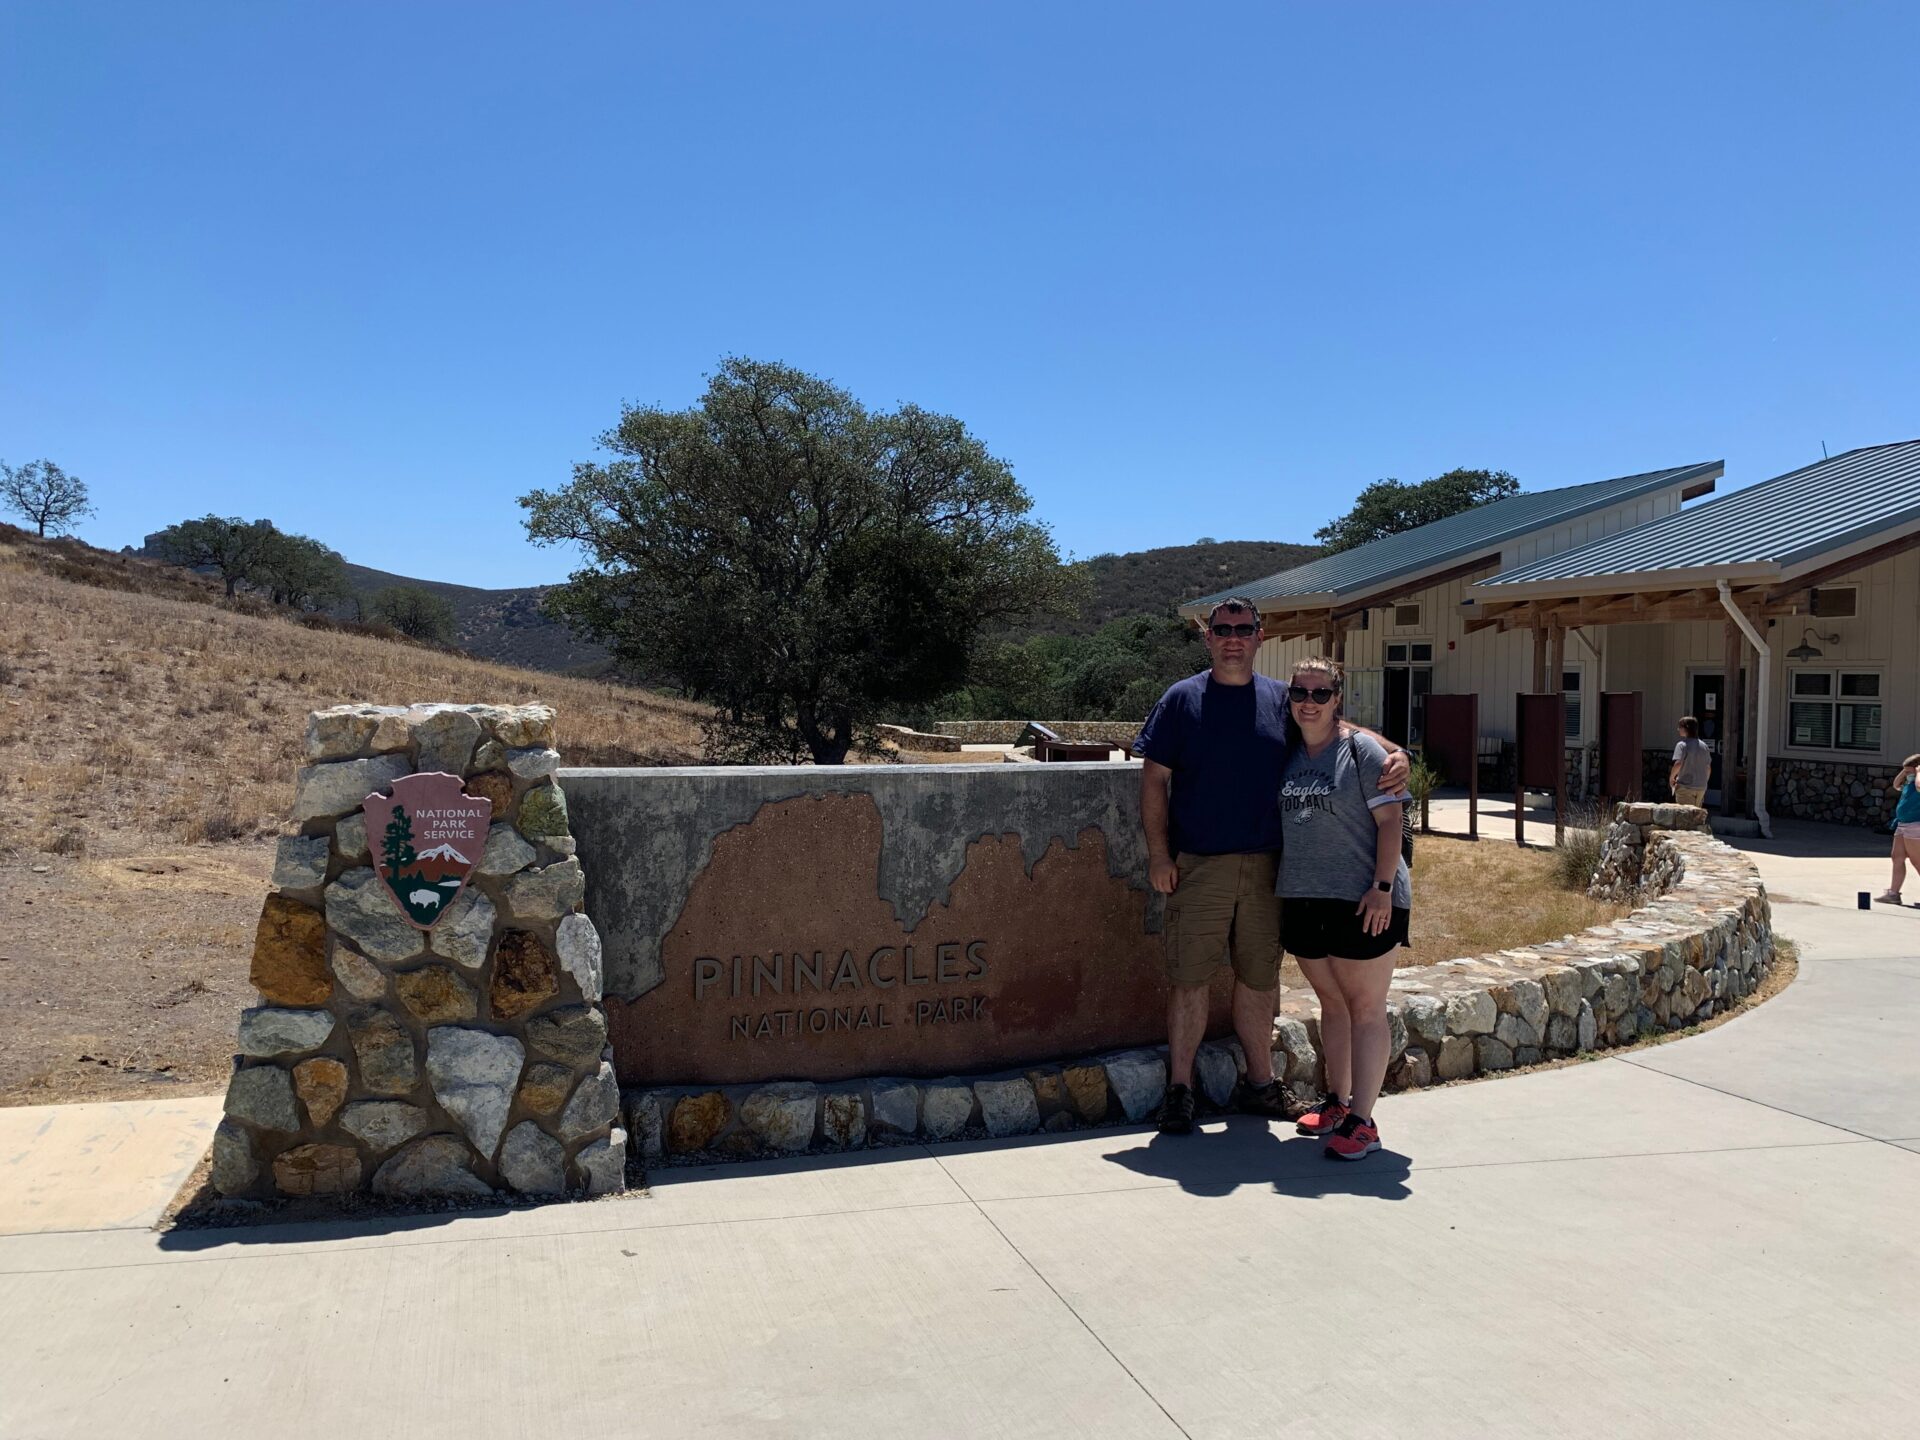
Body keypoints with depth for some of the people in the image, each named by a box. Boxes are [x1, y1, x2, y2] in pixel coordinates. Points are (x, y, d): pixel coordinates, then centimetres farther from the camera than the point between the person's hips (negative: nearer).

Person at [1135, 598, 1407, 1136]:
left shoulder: (1282, 700, 9)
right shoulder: (1182, 699, 2)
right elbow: (1154, 778, 1)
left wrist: (1394, 753, -6)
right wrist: (1158, 853, -6)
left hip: (1266, 868, 3)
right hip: (1198, 867, -3)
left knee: (1259, 979, 11)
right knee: (1189, 978, -1)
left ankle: (1261, 1084, 25)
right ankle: (1179, 1088, 11)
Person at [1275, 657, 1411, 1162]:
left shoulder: (1362, 750, -6)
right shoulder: (1286, 754, 10)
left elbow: (1390, 820, -10)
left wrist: (1383, 886, -17)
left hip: (1362, 901, -6)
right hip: (1303, 900, 6)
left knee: (1365, 1007, -2)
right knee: (1332, 1002, 16)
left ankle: (1362, 1121, 0)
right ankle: (1337, 1101, 28)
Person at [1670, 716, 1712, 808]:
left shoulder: (1682, 745, -11)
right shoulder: (1704, 745, 10)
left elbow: (1678, 764, -24)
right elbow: (1708, 768, 15)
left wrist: (1671, 777, -9)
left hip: (1685, 787, -7)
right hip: (1701, 788, 7)